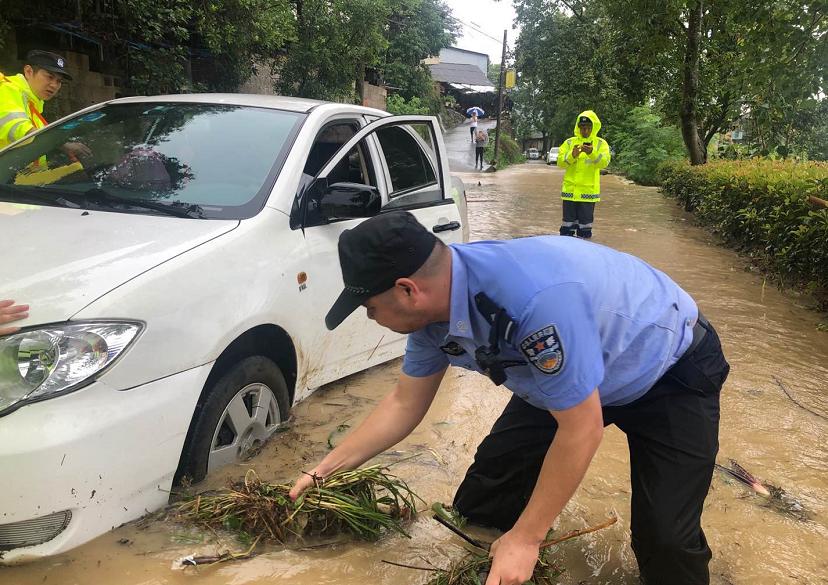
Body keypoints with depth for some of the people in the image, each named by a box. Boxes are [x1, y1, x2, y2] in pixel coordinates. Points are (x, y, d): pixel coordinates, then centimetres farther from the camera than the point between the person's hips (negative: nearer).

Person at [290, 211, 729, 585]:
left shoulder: (534, 298, -43)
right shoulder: (433, 304, -16)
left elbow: (581, 429, -31)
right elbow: (405, 403, 0)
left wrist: (526, 538, -21)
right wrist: (325, 471, 3)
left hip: (672, 371, -6)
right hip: (563, 378, 7)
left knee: (666, 541, -16)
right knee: (482, 505, 2)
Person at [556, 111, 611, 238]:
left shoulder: (601, 143, 3)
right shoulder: (569, 142, 6)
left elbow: (604, 162, -14)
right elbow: (560, 162, -3)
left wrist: (592, 153, -31)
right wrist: (572, 155, -22)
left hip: (589, 191, -1)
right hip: (570, 190, 1)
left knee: (585, 226, 5)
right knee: (567, 225, 5)